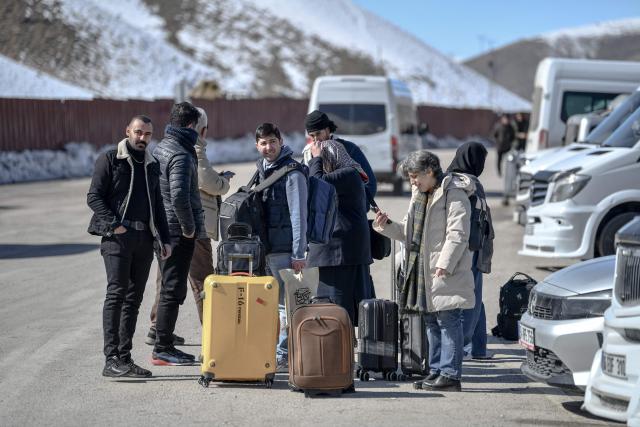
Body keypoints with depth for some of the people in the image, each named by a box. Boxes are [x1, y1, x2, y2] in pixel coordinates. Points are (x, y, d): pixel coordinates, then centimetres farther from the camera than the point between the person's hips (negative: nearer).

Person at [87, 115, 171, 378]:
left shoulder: (152, 165, 20)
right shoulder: (109, 160, 1)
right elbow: (94, 197, -5)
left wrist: (164, 239, 16)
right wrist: (113, 224, -16)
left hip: (144, 238, 6)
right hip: (117, 237, -6)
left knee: (134, 299, 5)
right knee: (117, 293, -14)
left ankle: (125, 358, 8)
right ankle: (112, 359, -18)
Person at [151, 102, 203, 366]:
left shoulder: (161, 148, 13)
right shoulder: (180, 156, -17)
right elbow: (179, 196, -27)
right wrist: (189, 228, -16)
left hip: (163, 231, 10)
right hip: (178, 234, -10)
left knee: (171, 289, 16)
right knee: (173, 290, -4)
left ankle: (165, 345, 23)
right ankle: (162, 350, -1)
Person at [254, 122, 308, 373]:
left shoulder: (292, 173, -9)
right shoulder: (261, 171, 16)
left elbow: (299, 215, -13)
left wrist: (299, 253, -16)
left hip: (284, 248, -8)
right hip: (264, 247, 8)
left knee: (285, 303, -5)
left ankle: (285, 356, -2)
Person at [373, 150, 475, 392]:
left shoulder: (453, 195, -11)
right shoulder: (420, 196, 19)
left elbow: (457, 234, -17)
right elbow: (410, 232, 24)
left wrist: (444, 264, -23)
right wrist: (387, 226, 8)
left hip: (446, 273, -9)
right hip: (424, 271, 9)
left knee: (448, 321, -8)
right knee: (432, 322, 13)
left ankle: (450, 374, -8)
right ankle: (436, 371, 20)